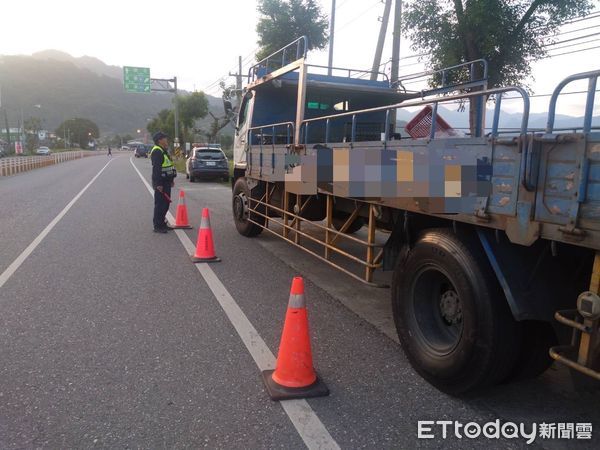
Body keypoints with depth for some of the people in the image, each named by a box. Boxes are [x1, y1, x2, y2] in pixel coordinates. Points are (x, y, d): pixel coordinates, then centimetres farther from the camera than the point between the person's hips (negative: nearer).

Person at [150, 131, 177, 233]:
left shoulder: (163, 151, 18)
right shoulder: (157, 152, -15)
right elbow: (156, 169, -22)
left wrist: (171, 180, 23)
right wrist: (158, 184, -25)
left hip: (166, 182, 10)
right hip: (160, 183, -10)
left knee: (165, 204, 15)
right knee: (160, 204, -6)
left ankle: (162, 224, 25)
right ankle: (157, 226, -1)